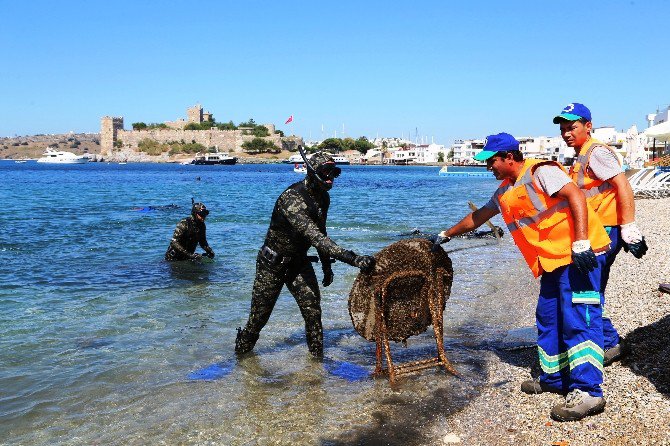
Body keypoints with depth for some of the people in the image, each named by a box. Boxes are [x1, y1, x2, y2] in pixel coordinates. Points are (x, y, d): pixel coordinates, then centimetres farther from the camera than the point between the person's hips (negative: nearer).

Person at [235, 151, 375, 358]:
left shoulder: (323, 197, -3)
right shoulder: (292, 198, -32)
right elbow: (315, 237, -42)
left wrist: (326, 265, 15)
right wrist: (353, 258, -49)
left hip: (299, 262, 6)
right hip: (273, 263, -6)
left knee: (313, 310, -3)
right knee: (260, 315, 6)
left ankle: (317, 356, 10)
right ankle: (241, 350, 31)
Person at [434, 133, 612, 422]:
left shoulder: (540, 172, -10)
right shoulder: (505, 192, 17)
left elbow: (575, 195, -19)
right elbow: (478, 217, 29)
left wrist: (581, 241, -27)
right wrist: (446, 235, 36)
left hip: (579, 254, -9)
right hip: (552, 261, 9)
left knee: (578, 319, -13)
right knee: (548, 319, 11)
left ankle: (587, 392, -13)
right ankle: (554, 378, 22)